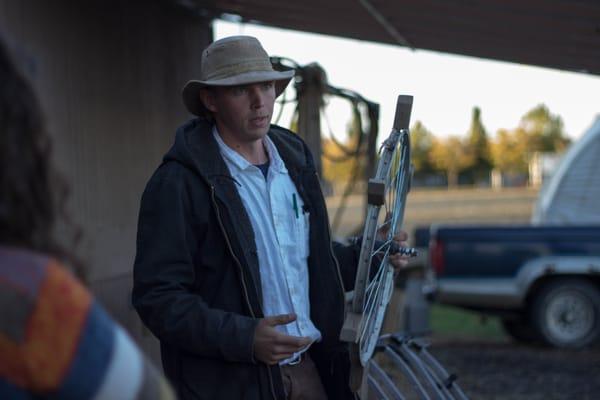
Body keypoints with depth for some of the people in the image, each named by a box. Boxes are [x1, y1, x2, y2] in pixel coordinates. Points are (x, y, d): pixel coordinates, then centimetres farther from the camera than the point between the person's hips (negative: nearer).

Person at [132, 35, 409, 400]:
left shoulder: (294, 159, 9)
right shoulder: (178, 183, -13)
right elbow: (157, 296, -17)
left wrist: (366, 258, 5)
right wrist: (244, 338, -26)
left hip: (307, 369, 6)